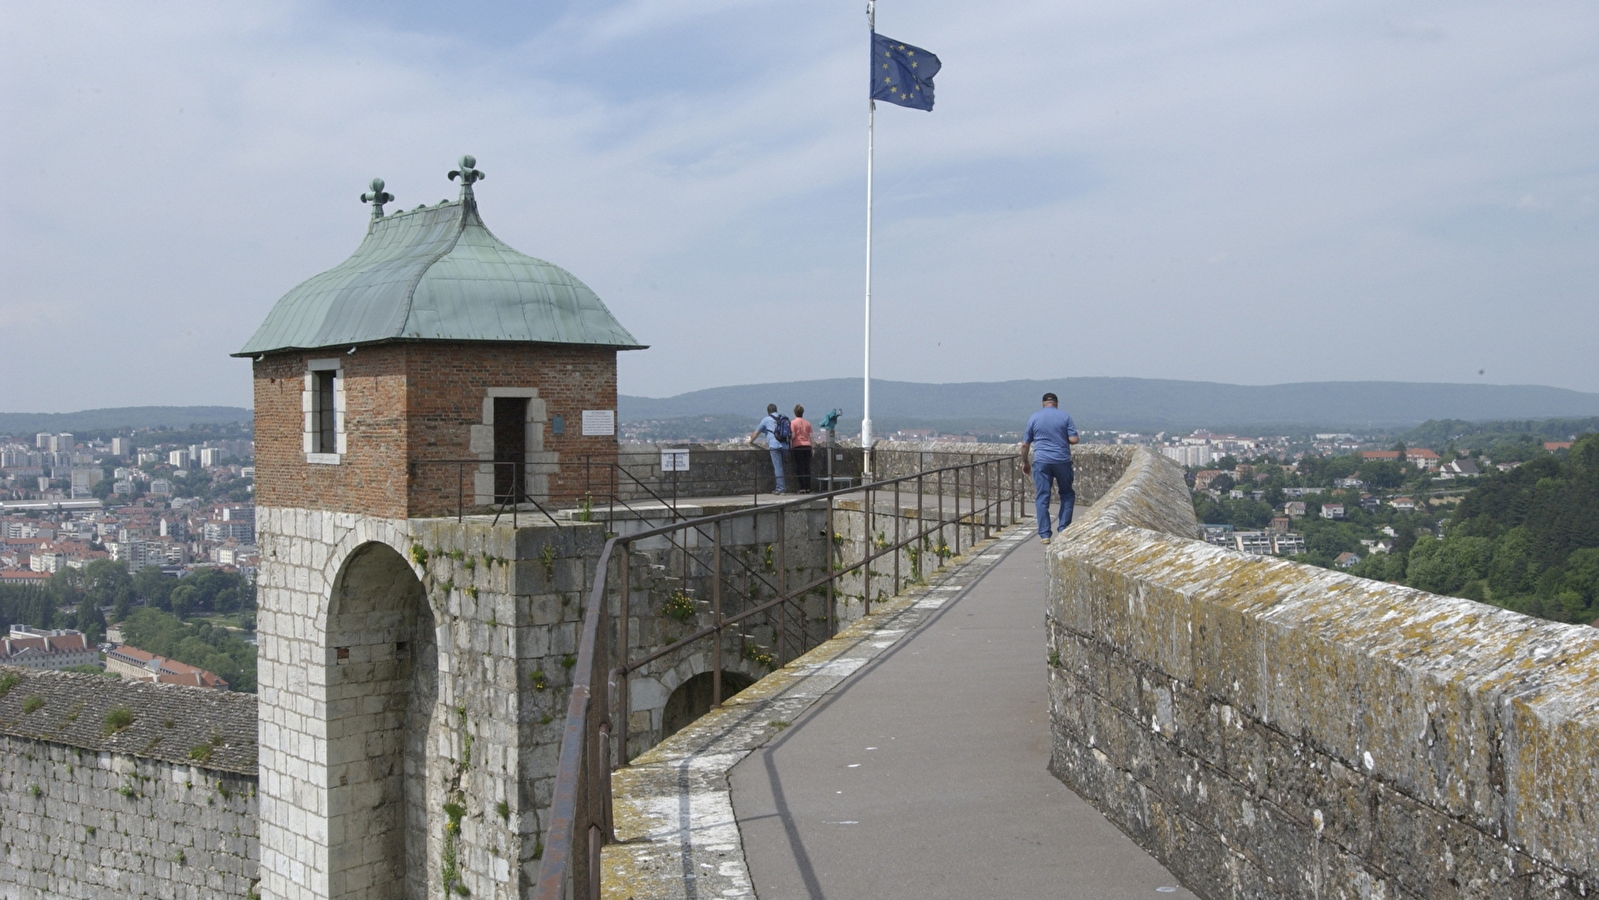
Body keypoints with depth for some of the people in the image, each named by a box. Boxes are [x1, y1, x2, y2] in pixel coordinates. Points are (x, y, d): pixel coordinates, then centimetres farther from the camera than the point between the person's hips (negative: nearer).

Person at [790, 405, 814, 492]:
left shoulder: (793, 423, -3)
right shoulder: (807, 423, 9)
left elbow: (793, 435, -10)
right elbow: (811, 436, 9)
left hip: (797, 446, -4)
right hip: (807, 446, 4)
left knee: (799, 468, -1)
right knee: (807, 467, 7)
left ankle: (802, 488, -6)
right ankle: (808, 488, 5)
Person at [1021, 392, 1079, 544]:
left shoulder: (1034, 417, 4)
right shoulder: (1064, 416, 1)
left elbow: (1025, 444, 6)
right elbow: (1074, 439, -4)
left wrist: (1025, 462, 19)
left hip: (1041, 461, 0)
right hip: (1062, 460, 0)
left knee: (1043, 497, 2)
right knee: (1067, 493, 16)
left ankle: (1044, 534, -1)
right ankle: (1063, 529, 9)